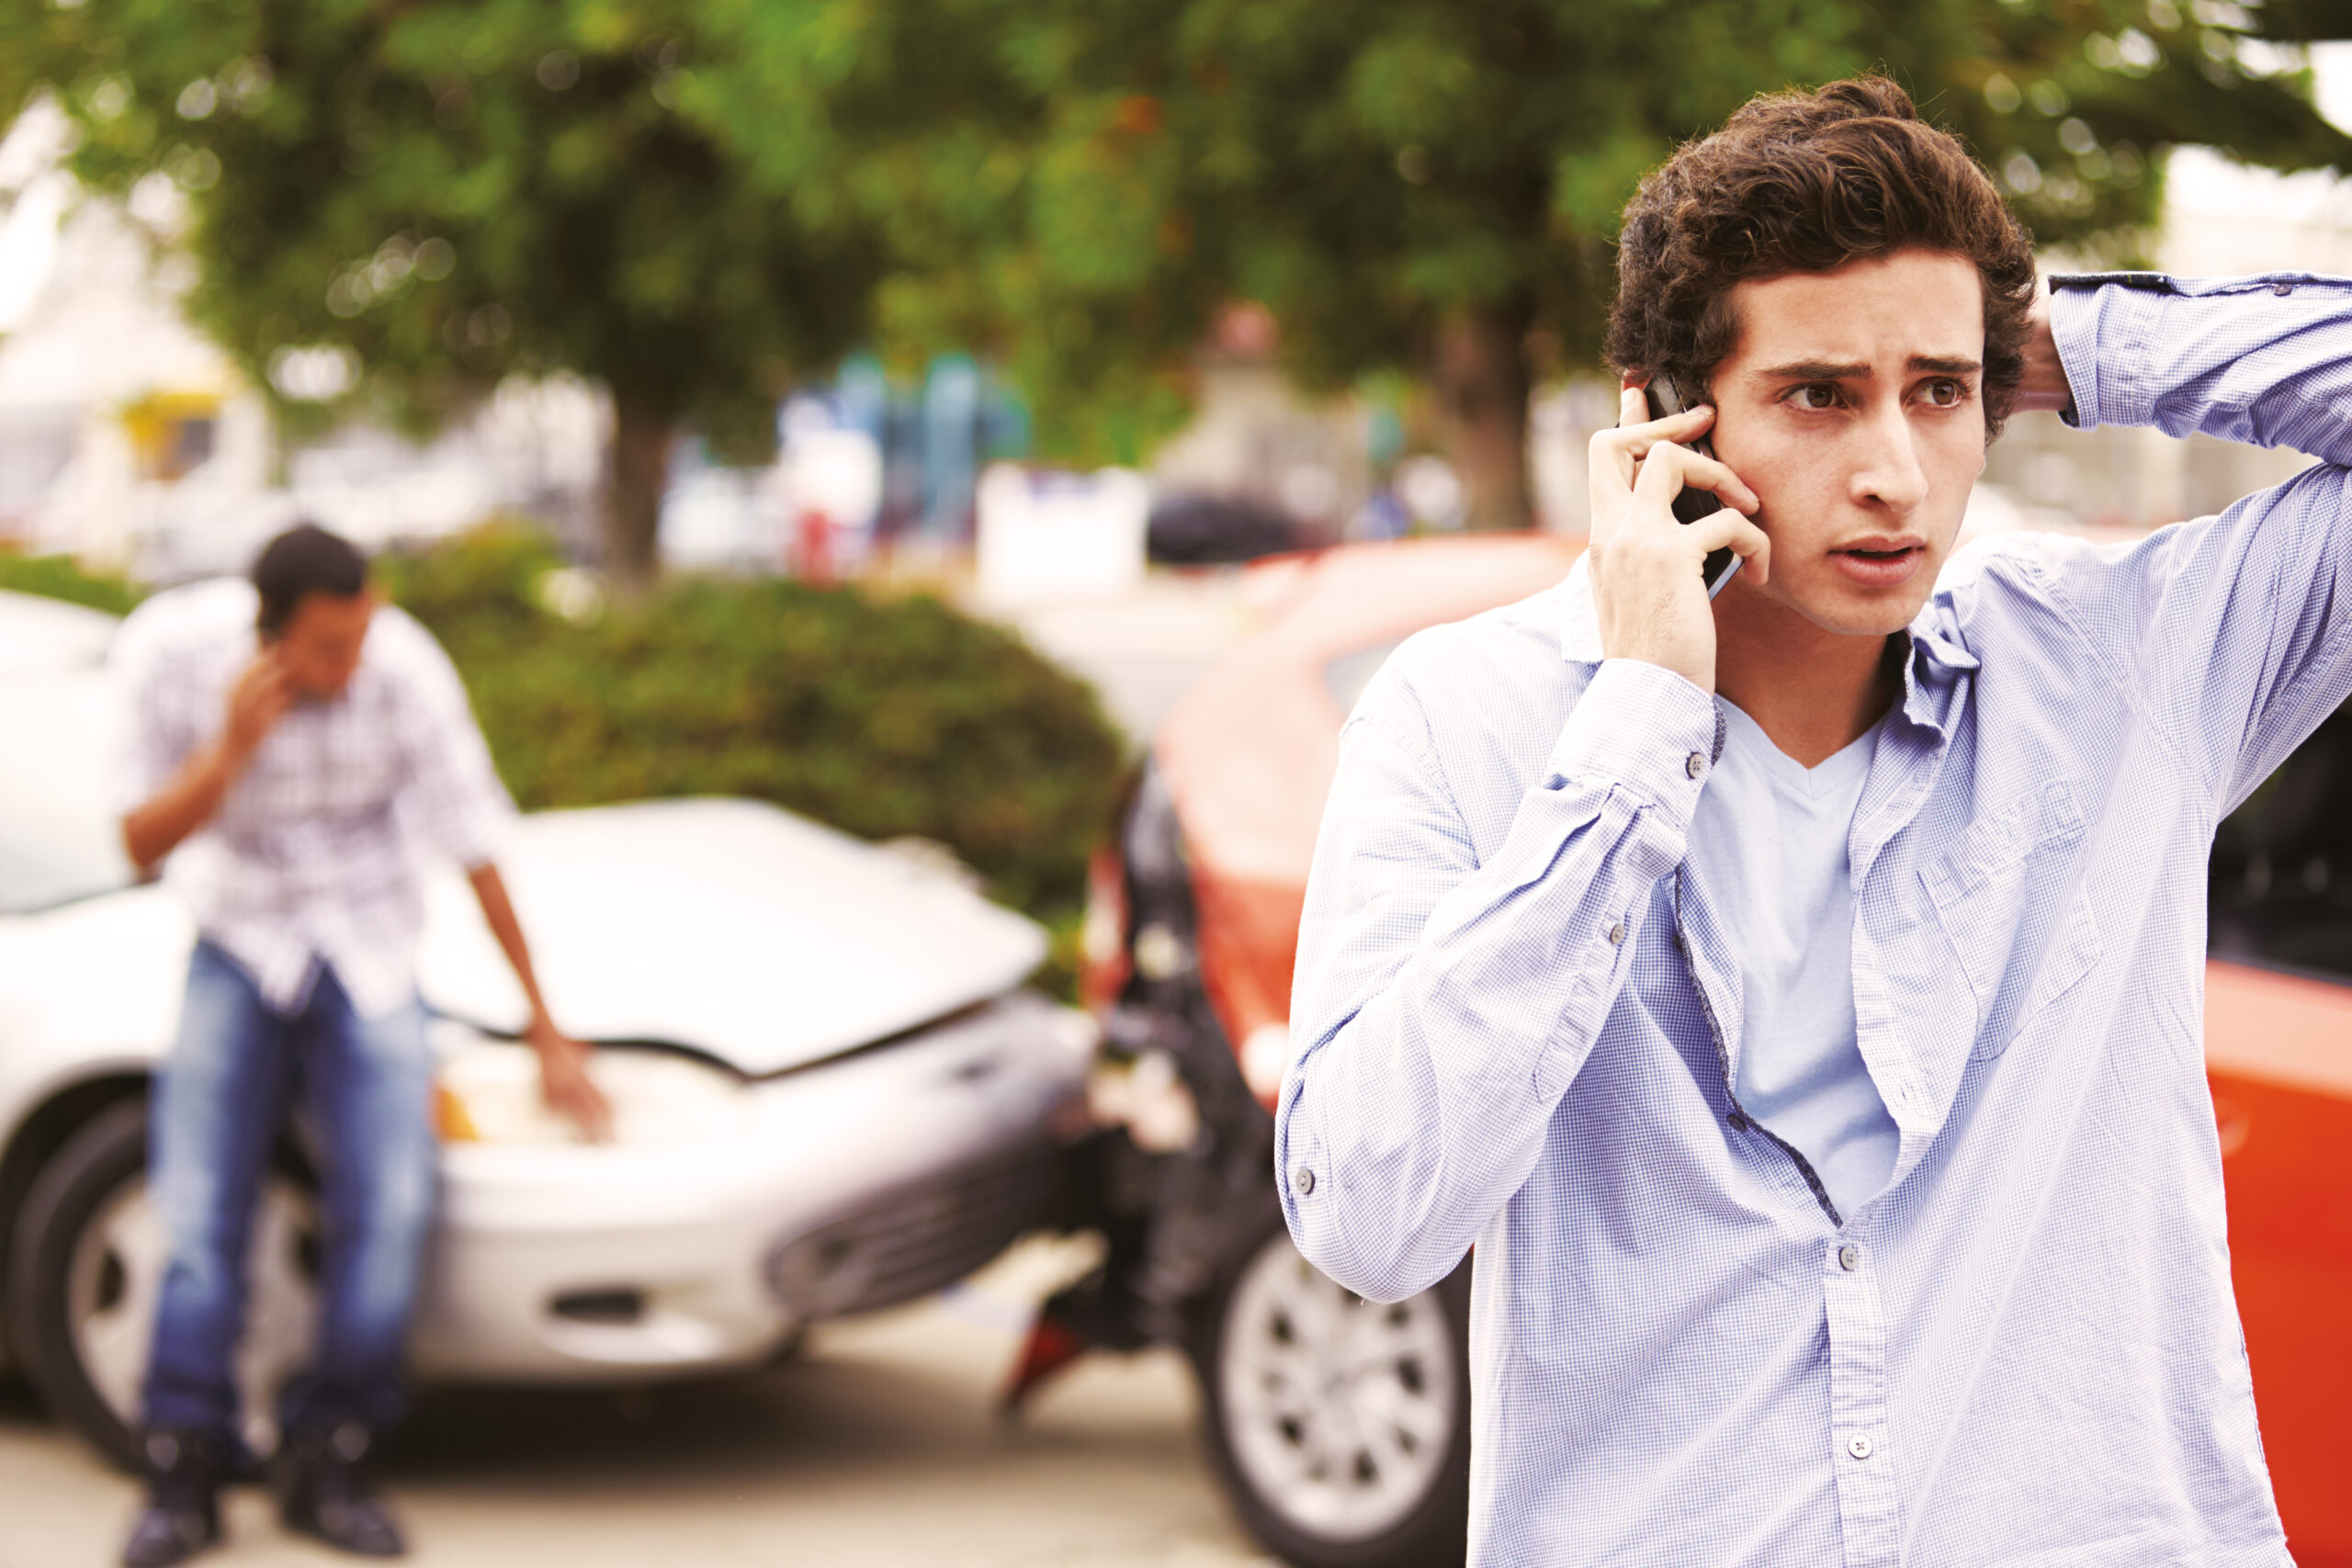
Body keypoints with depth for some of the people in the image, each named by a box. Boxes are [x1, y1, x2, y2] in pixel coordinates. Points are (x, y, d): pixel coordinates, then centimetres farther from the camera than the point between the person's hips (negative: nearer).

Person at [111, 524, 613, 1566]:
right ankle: (185, 1473, -2)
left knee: (389, 1201, -15)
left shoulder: (405, 671, -22)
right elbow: (142, 846, -14)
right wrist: (232, 748, -32)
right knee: (198, 1210, -12)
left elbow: (478, 856, -12)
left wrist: (547, 1031, -5)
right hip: (239, 942, 0)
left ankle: (326, 1464, -1)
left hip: (368, 951, 0)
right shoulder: (177, 655, -19)